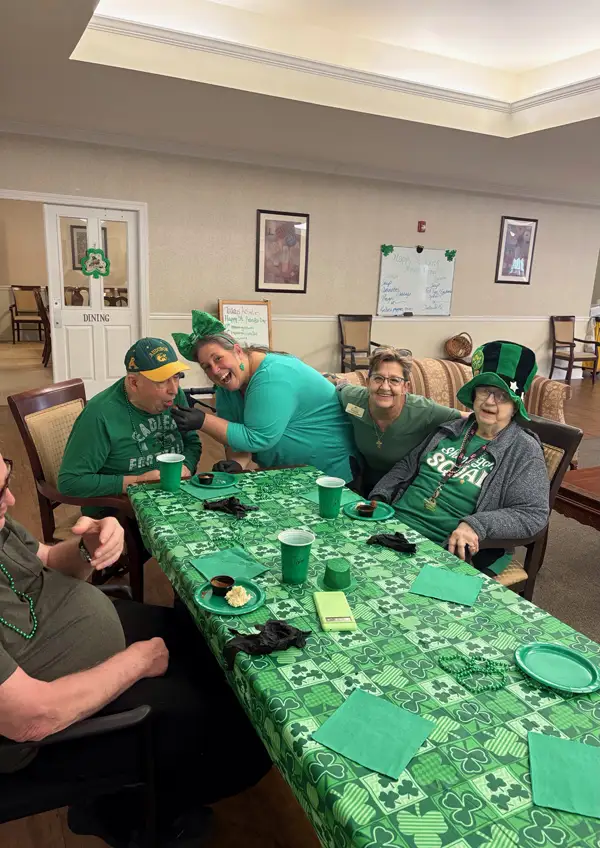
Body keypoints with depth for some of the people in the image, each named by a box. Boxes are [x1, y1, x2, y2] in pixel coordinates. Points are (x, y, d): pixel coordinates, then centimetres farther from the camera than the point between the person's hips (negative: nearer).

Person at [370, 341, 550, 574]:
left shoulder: (524, 450, -2)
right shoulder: (451, 430, 14)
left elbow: (533, 514, -10)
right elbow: (406, 467, 22)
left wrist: (475, 526, -24)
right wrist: (379, 498, 6)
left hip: (447, 549, -5)